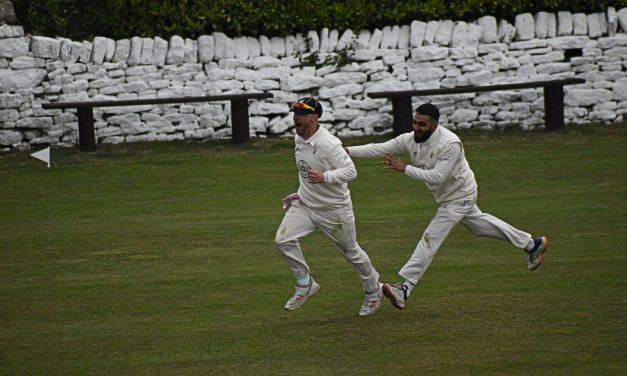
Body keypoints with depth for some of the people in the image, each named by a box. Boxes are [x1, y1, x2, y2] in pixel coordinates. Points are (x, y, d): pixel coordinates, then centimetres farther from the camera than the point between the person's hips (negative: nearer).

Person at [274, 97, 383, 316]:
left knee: (351, 252, 10)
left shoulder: (328, 144, -25)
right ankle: (305, 286, 4)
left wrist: (324, 177, -40)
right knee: (283, 240, -11)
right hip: (306, 204, 7)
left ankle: (373, 291, 33)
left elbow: (351, 171, -27)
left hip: (334, 209, -7)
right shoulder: (299, 138, 1)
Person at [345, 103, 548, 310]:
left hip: (459, 197, -9)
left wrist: (404, 168, -41)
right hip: (448, 196, 9)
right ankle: (532, 244, 41)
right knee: (478, 223, 25)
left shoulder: (450, 144, -33)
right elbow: (380, 148, -13)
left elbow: (437, 176, -38)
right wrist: (348, 151, -23)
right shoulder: (411, 139, -11)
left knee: (430, 238, -15)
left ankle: (404, 289, -18)